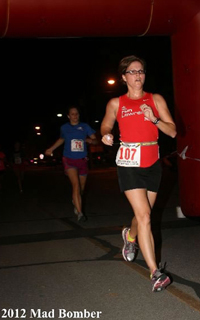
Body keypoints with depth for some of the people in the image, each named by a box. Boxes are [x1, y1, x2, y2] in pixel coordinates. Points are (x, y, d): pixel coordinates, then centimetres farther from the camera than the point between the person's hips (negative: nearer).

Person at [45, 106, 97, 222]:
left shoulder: (85, 126, 4)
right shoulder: (64, 128, 7)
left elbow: (95, 140, 4)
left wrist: (91, 141, -18)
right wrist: (51, 149, 28)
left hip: (82, 160, 2)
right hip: (69, 160, -2)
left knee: (81, 187, 11)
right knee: (76, 185, -20)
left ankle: (76, 203, 45)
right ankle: (80, 213, -26)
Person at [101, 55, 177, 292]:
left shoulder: (156, 100, 4)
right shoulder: (116, 103, 3)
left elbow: (172, 131, -1)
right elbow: (106, 125, 18)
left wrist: (154, 119, -18)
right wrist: (106, 135, -5)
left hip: (152, 164, 3)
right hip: (129, 164, -3)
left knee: (143, 214, 15)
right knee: (144, 215, -14)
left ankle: (130, 236, 52)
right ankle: (155, 272, -11)